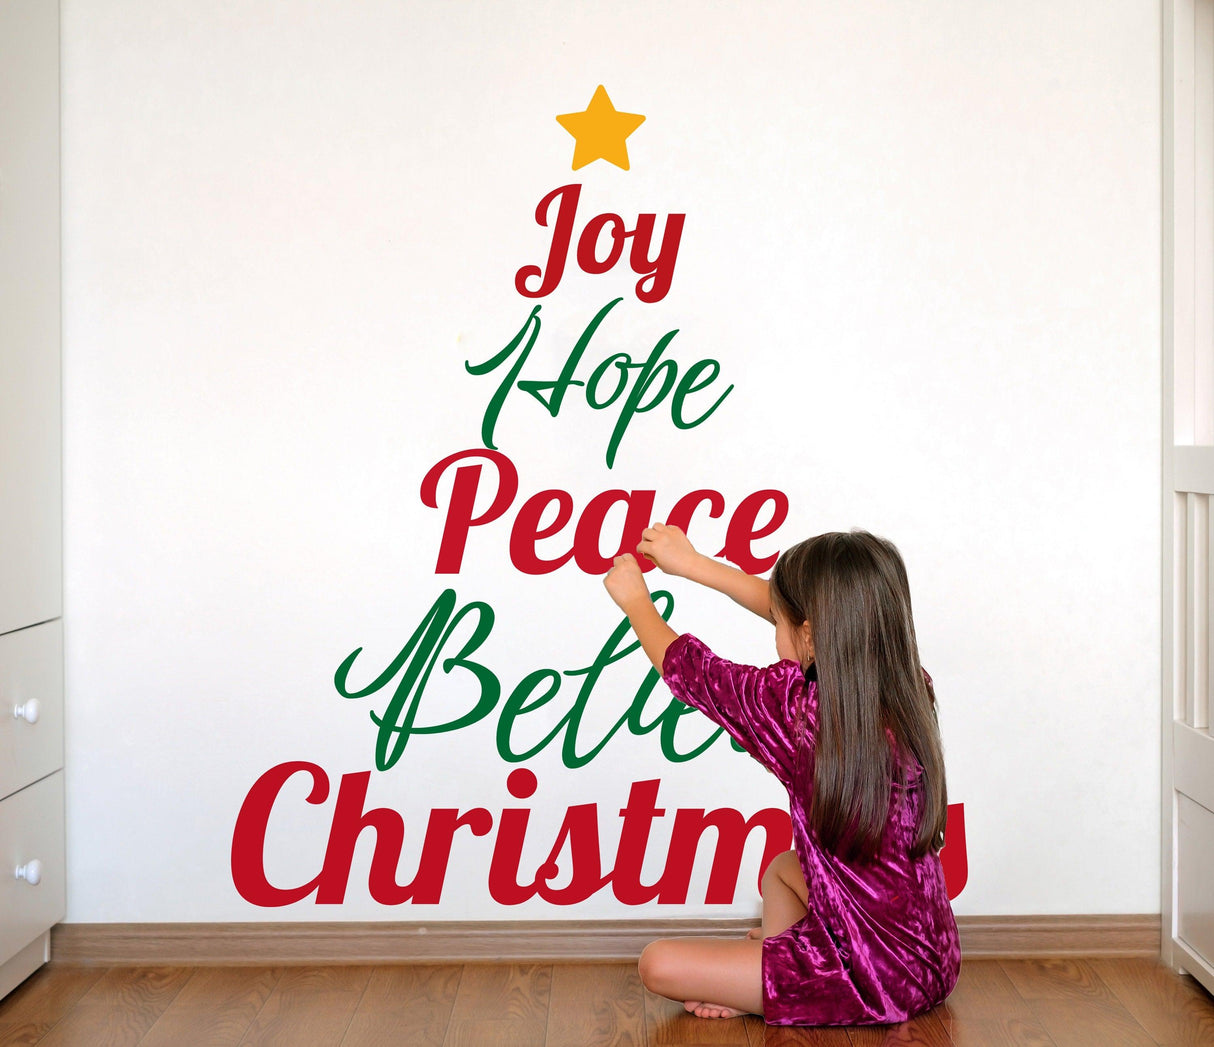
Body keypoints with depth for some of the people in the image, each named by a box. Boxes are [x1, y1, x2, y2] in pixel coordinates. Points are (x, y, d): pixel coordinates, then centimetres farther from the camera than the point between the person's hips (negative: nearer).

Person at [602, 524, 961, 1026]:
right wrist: (693, 563, 18)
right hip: (932, 958, 7)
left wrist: (635, 600, 15)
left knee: (659, 964, -4)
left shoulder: (799, 708, -22)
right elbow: (812, 612, 10)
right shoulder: (909, 685, -3)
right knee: (782, 867, 31)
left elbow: (686, 666, -4)